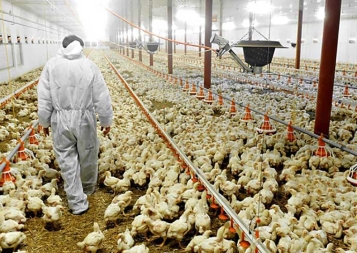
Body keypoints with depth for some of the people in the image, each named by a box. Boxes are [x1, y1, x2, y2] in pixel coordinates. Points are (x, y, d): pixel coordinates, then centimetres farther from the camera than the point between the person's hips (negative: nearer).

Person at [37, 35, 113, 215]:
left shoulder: (51, 65, -3)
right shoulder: (89, 65, -6)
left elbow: (44, 97, 0)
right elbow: (102, 97, -4)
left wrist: (44, 121, 12)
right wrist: (106, 120, 7)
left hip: (60, 119, 1)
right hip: (84, 119, 0)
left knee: (67, 160, 9)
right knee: (88, 156, 19)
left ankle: (77, 203, 12)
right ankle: (88, 188, 41)